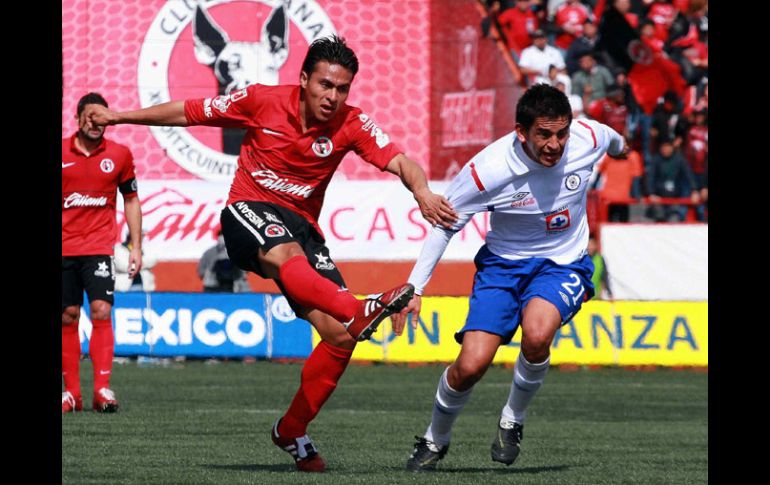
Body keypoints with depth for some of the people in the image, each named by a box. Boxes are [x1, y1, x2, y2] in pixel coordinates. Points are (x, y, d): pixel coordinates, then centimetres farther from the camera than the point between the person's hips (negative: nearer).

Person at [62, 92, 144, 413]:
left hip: (99, 248, -1)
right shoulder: (61, 152, 2)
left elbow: (131, 200, 12)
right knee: (68, 316, 1)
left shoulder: (119, 154, 4)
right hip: (64, 248, 1)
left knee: (101, 311, -13)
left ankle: (102, 388, -15)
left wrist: (136, 247, 7)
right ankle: (71, 392, 6)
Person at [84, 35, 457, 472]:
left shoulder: (352, 125, -5)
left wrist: (421, 190, -42)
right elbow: (187, 113, 6)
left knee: (340, 338, -11)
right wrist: (118, 117, 10)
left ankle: (292, 432, 8)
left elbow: (400, 161, -19)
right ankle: (360, 311, -69)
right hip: (249, 212, -3)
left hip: (302, 223, 3)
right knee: (287, 255, -40)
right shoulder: (263, 101, -6)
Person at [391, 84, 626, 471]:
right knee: (470, 366, -13)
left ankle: (513, 420, -4)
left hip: (563, 264, 1)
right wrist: (415, 288, -12)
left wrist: (619, 146, 34)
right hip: (503, 263, -1)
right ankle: (435, 440, 18)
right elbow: (444, 224, -10)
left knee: (536, 334, -32)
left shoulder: (588, 138, -18)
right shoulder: (488, 170, -25)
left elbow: (612, 140, 10)